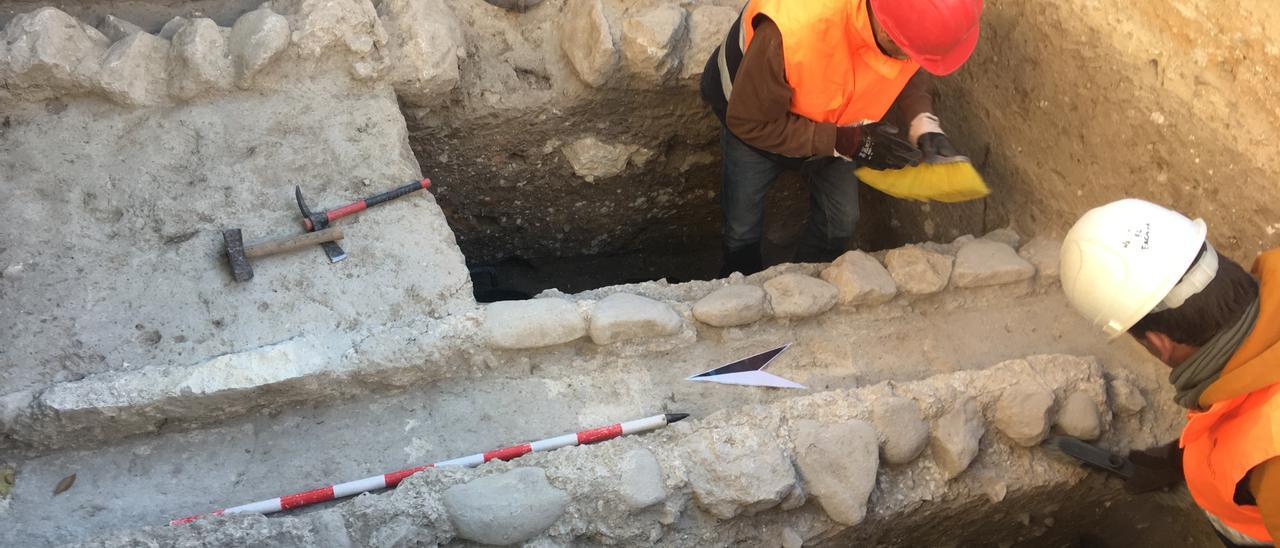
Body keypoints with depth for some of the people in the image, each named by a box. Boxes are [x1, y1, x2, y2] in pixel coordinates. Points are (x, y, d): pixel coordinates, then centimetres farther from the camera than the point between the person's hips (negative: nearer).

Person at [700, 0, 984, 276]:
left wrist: (925, 123, -25)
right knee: (743, 228, 7)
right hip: (754, 114, -4)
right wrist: (849, 142, -36)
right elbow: (750, 122, -32)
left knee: (840, 220, 10)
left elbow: (910, 70, -5)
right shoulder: (794, 26, -47)